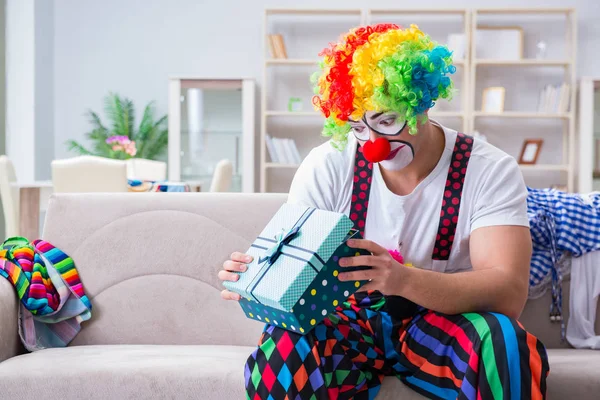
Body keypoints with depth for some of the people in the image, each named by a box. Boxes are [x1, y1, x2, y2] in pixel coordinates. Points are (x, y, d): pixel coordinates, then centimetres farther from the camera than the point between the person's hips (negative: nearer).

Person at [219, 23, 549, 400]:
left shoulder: (491, 171, -12)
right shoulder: (327, 166, -6)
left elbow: (509, 293, -23)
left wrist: (404, 280, -41)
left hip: (446, 324, 0)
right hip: (350, 322, 1)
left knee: (504, 341, -35)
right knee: (283, 348, -32)